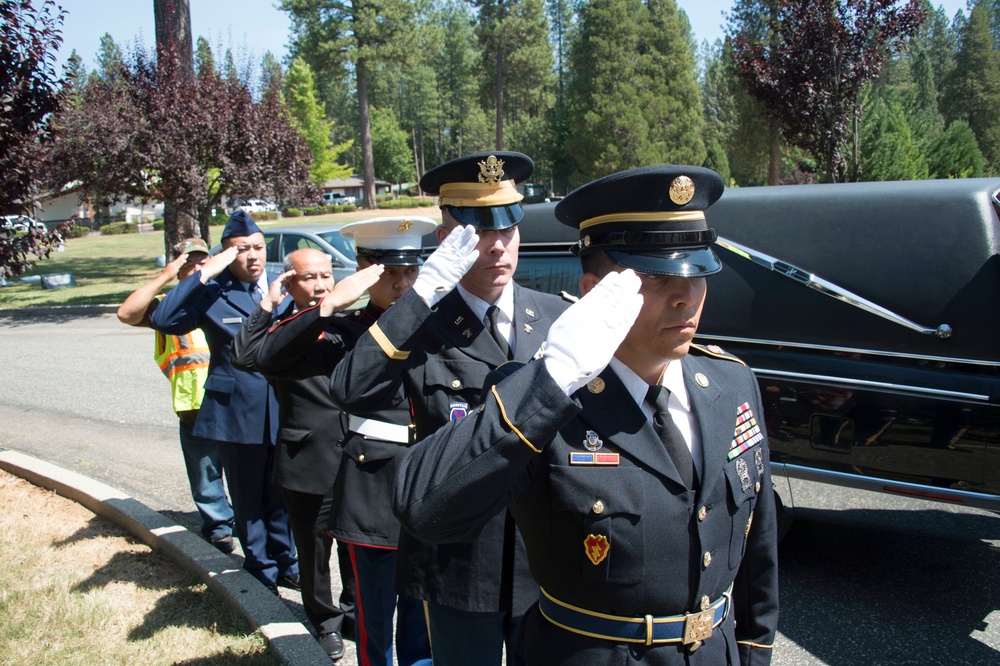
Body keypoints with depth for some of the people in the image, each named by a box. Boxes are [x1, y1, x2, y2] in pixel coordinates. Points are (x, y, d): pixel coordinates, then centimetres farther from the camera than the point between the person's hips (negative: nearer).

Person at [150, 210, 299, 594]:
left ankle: (285, 561, 34)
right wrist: (205, 273, -23)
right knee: (248, 497, 11)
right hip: (238, 413, -3)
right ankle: (261, 567, 29)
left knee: (281, 492, 15)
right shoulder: (213, 293, -6)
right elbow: (163, 319, -21)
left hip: (283, 411, 3)